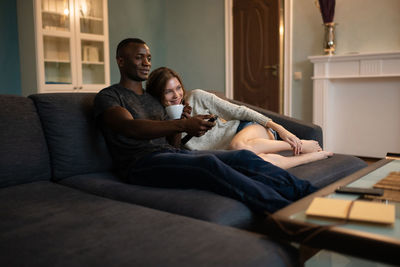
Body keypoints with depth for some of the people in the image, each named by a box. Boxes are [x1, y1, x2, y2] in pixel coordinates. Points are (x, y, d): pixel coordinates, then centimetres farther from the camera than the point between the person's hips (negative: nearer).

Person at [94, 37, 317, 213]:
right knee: (209, 163, -34)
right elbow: (131, 128, -16)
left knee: (243, 156, -14)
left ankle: (309, 192, -17)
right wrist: (182, 125, -27)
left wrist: (184, 126, -3)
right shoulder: (108, 96, 5)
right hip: (141, 162, -7)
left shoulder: (153, 98, 27)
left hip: (171, 153, 7)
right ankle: (288, 211, -38)